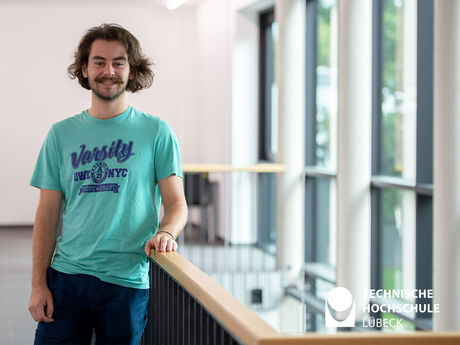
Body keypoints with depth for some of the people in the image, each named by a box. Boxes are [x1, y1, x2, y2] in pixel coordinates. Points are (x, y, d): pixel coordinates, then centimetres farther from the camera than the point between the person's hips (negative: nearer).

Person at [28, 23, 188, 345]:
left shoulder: (156, 132, 3)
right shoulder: (61, 134, 8)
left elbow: (176, 202, 0)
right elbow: (48, 213, 8)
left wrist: (166, 232, -23)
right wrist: (38, 283, 0)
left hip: (127, 282, -1)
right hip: (66, 275, 2)